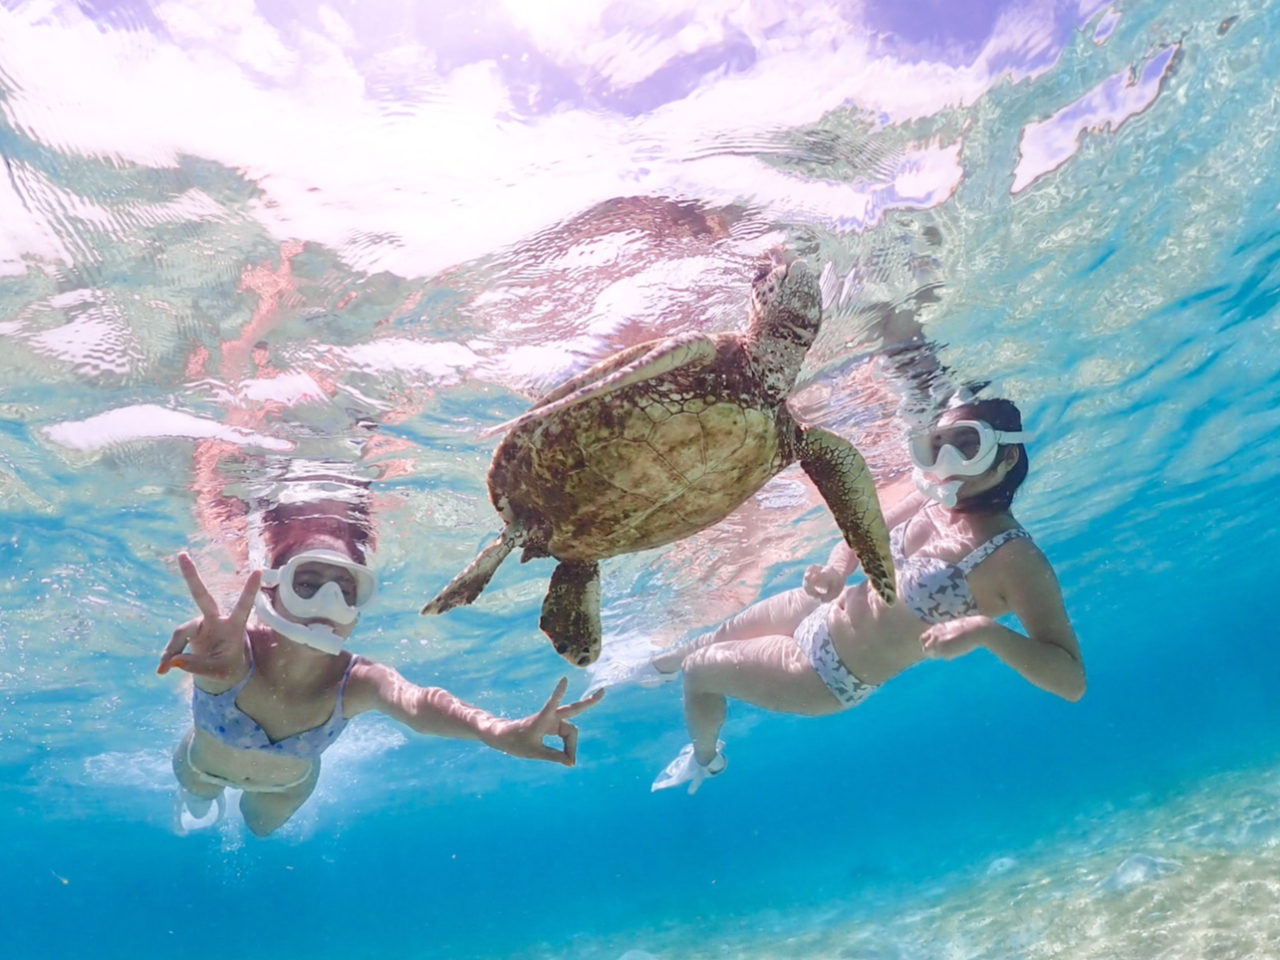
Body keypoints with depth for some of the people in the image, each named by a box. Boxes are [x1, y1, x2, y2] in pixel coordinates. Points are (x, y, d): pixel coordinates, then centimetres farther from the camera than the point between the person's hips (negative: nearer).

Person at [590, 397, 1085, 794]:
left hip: (831, 674, -6)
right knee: (728, 631, 27)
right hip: (823, 613, 6)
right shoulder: (934, 501, -12)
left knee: (699, 670, 10)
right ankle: (655, 667, 64)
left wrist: (985, 630, -49)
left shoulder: (1015, 557, -30)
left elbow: (1072, 680, -33)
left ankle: (704, 759, 46)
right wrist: (836, 570, -17)